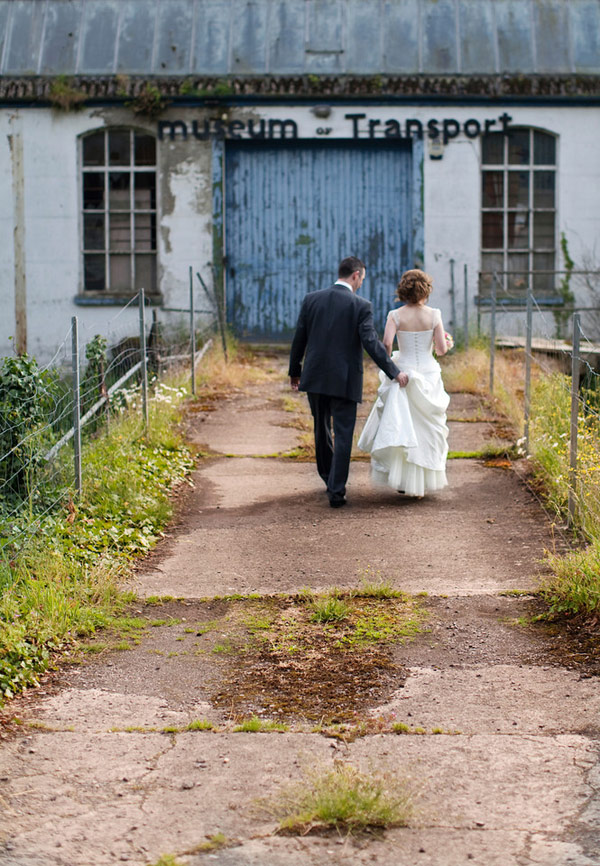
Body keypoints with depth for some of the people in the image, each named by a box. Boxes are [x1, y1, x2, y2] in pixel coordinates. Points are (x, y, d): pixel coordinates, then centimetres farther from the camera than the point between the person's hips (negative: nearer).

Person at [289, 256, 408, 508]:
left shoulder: (311, 299, 2)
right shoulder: (361, 306, -10)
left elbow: (299, 338, 5)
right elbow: (371, 343, -15)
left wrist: (294, 371, 16)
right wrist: (394, 372, -8)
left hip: (315, 378, 4)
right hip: (344, 381, -4)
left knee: (321, 431, 20)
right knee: (342, 436, 2)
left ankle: (329, 479, 35)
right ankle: (336, 491, -2)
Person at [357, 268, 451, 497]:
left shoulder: (395, 315, -6)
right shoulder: (434, 315, -5)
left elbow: (386, 344, -17)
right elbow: (441, 349, -6)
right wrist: (447, 342, 17)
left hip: (403, 373, 0)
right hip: (428, 373, 0)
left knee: (401, 426, 9)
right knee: (427, 427, 11)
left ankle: (405, 480, 6)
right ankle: (426, 480, 15)